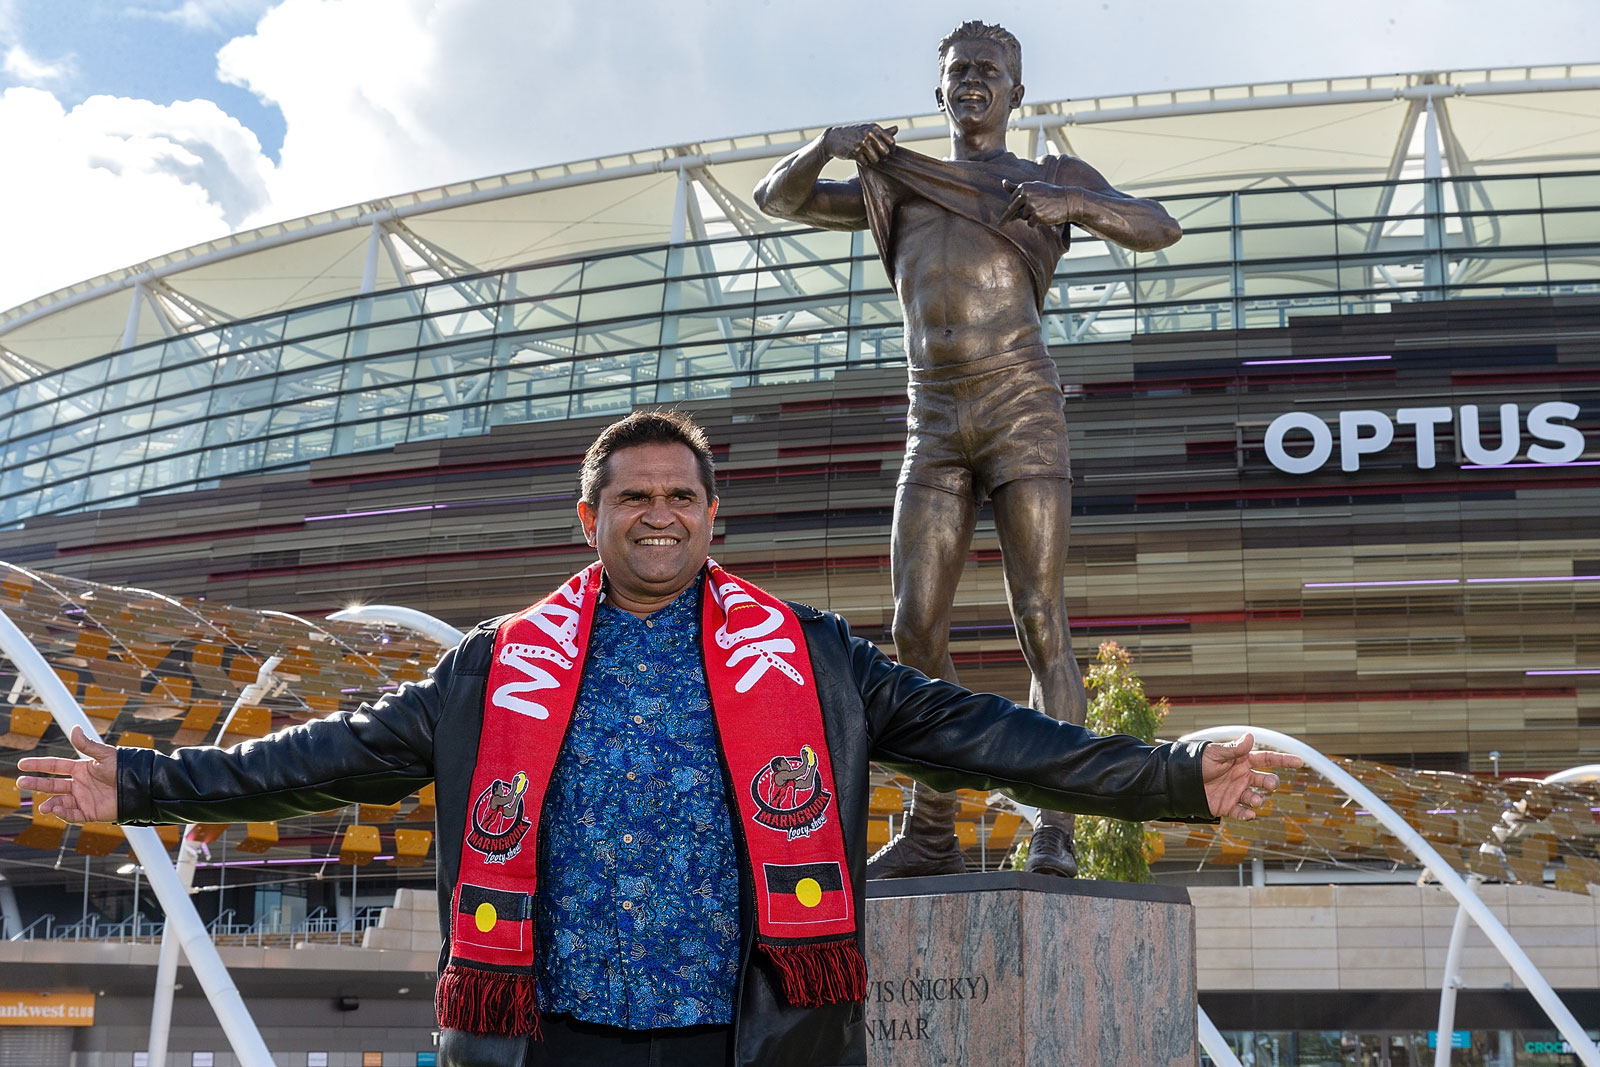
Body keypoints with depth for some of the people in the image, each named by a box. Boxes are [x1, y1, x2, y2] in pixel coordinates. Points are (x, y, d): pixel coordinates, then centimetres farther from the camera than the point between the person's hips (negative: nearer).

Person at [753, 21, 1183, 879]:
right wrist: (827, 145, -3)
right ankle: (930, 833, 2)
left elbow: (1159, 229, 4)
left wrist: (1075, 204, -14)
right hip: (933, 427, 3)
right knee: (916, 632, -5)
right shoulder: (898, 188, 23)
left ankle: (1054, 830, -12)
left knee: (1040, 622, -11)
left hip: (1025, 411, -3)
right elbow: (776, 197, 18)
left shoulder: (1053, 176, 15)